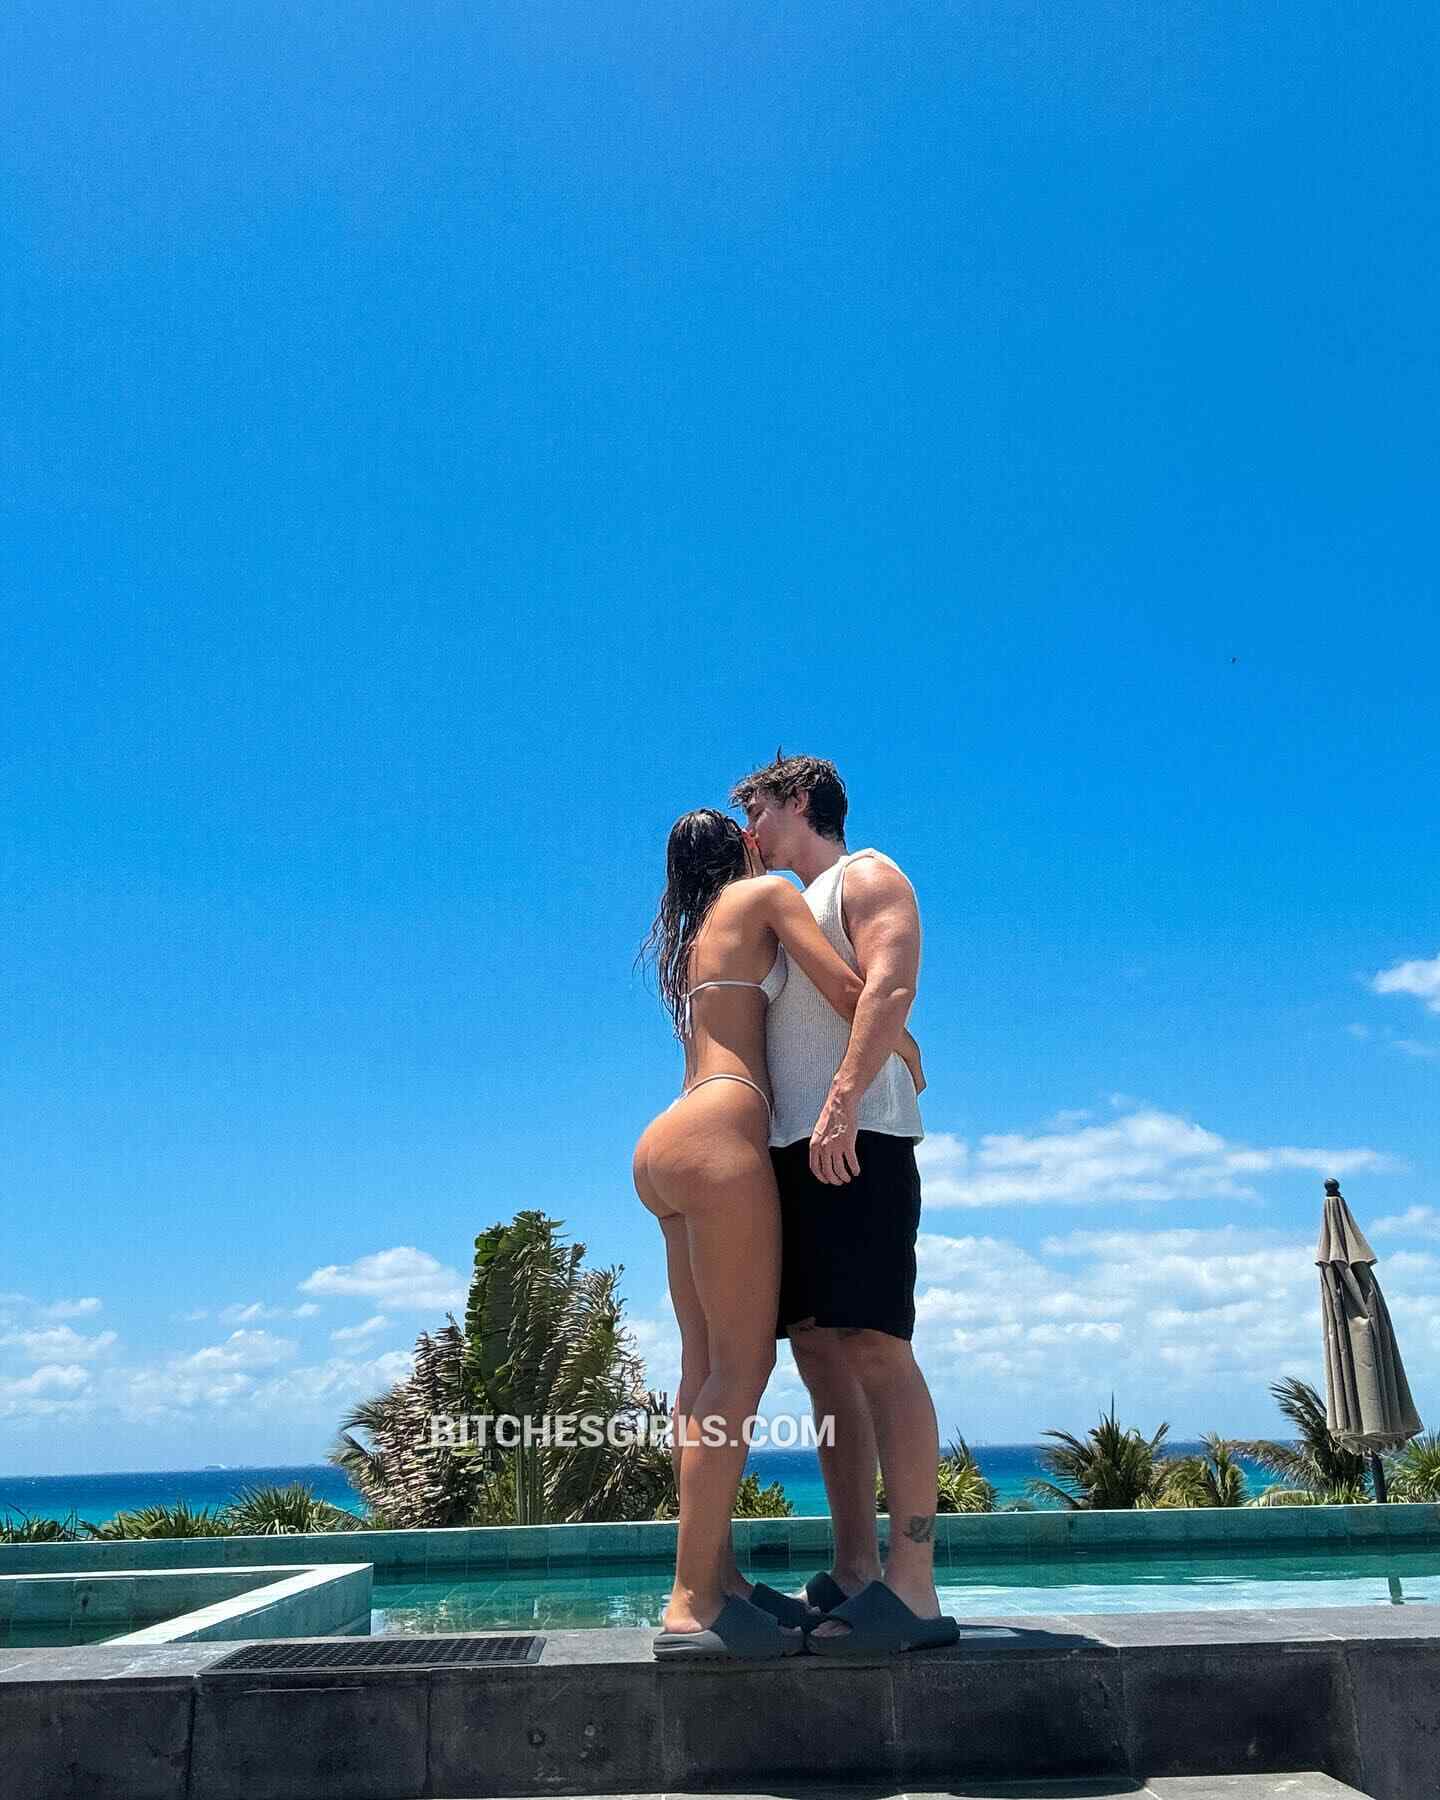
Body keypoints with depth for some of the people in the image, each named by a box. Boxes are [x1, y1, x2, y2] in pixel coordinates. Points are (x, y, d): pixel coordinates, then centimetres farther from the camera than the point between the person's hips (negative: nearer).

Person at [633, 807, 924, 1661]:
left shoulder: (689, 937, 27)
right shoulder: (766, 893, 6)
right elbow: (850, 991, -3)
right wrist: (909, 1050, 13)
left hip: (670, 1145, 9)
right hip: (719, 1137, -9)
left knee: (708, 1364, 6)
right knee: (741, 1363, -12)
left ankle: (719, 1577, 7)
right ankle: (694, 1605, -15)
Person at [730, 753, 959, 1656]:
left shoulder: (865, 875, 4)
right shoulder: (791, 909, 29)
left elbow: (892, 988, -13)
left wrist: (843, 1100, -25)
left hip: (856, 1139, -9)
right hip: (796, 1147, 9)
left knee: (872, 1346, -14)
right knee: (819, 1350, 4)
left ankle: (913, 1589, -13)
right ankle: (855, 1572, 8)